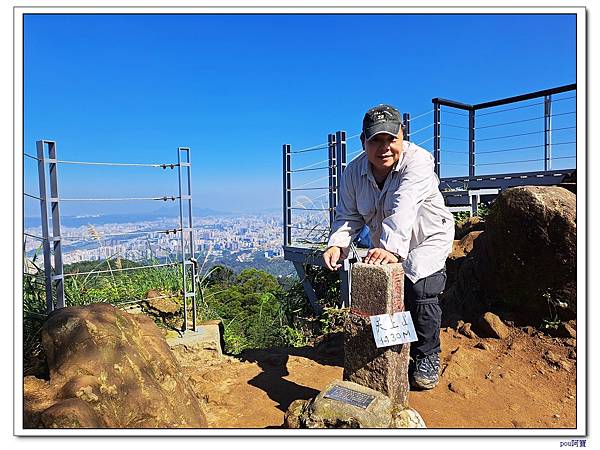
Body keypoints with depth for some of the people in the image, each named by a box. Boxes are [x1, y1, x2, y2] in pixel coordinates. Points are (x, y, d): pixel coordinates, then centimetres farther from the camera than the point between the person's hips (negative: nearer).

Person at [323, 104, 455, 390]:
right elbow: (348, 215, -9)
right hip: (385, 247, 5)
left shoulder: (417, 161, -26)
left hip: (427, 240, -4)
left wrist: (391, 248, -55)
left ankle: (427, 358, 5)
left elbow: (403, 209, -42)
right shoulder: (354, 171, -10)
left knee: (420, 292, -20)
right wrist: (337, 244, -28)